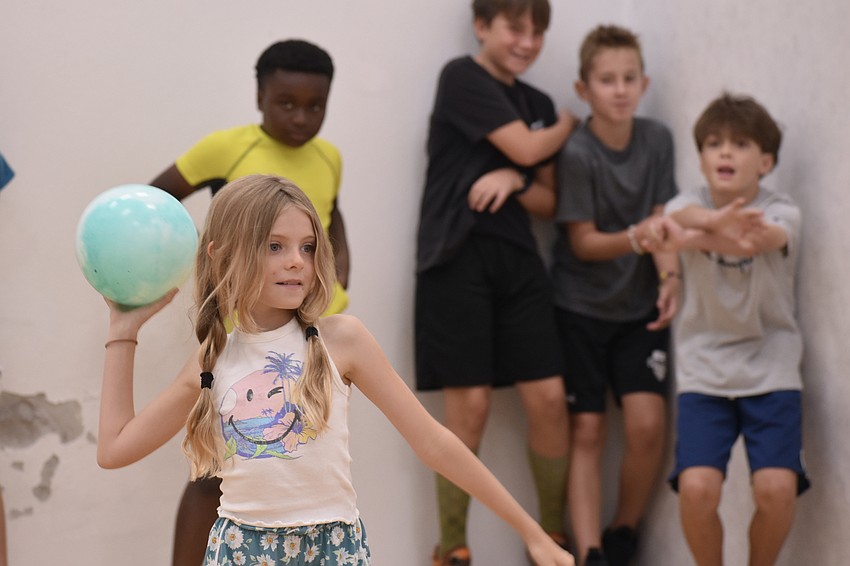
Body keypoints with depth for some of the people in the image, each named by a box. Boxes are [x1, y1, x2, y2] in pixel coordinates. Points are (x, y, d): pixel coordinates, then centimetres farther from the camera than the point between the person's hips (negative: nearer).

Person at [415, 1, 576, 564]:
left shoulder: (539, 104, 17)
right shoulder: (462, 77, -3)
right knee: (470, 406, -6)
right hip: (459, 257, -6)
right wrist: (570, 124, 8)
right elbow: (525, 148, -11)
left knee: (550, 399, 0)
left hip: (518, 260, 6)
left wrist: (514, 181, -7)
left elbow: (549, 203, 14)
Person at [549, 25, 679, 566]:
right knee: (587, 431, -3)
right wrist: (636, 237, -29)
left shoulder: (657, 139, -2)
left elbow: (661, 222, 0)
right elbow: (583, 243, -12)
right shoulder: (577, 153, -14)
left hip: (639, 307, 3)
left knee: (648, 424, -9)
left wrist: (670, 276, -17)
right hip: (581, 308, -3)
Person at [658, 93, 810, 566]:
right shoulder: (690, 206, -1)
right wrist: (717, 221, -53)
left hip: (770, 369, -1)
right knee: (697, 488, -19)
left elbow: (762, 239, -30)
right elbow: (686, 215, -28)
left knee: (777, 488, -19)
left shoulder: (780, 213, -5)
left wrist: (698, 239, -51)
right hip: (704, 371, 1)